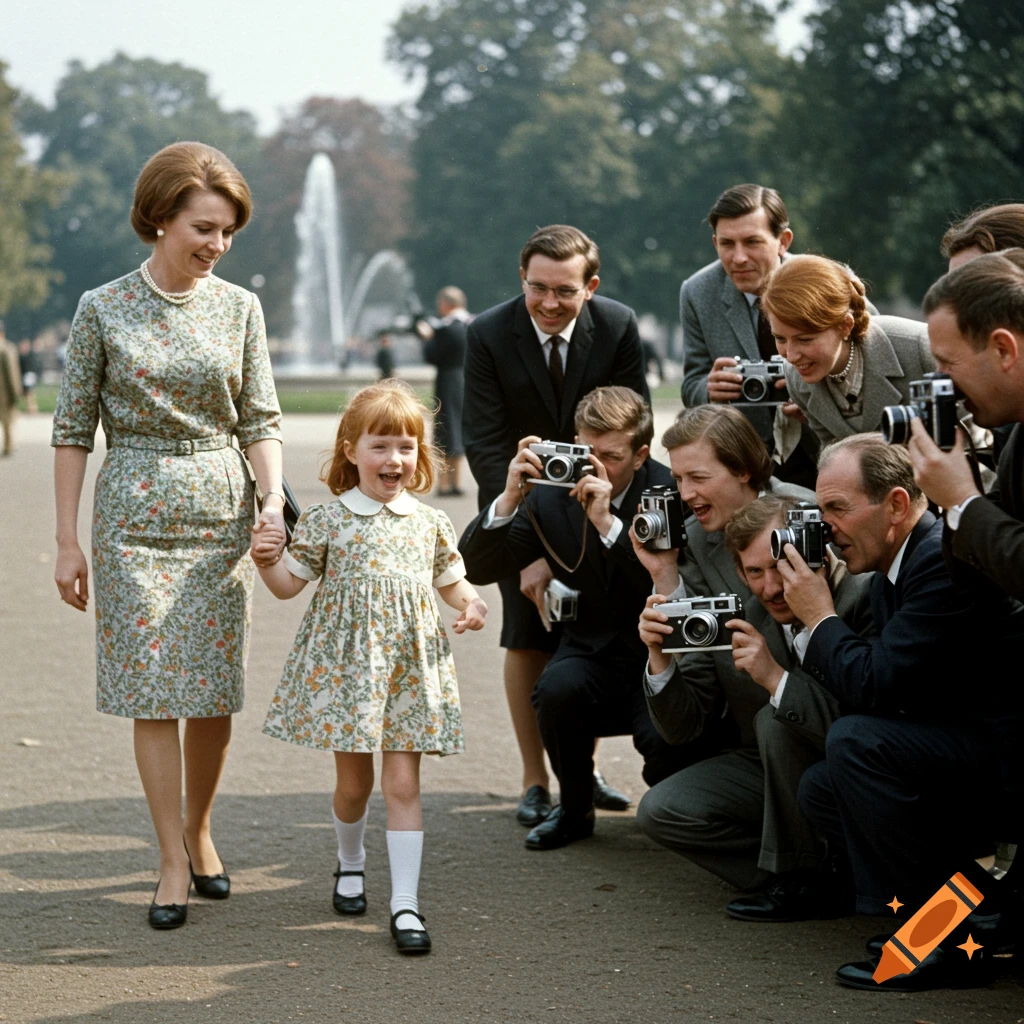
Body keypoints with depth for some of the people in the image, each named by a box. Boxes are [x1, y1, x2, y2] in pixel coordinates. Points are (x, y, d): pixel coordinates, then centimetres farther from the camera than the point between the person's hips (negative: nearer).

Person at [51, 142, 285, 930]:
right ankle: (174, 861, 4)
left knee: (215, 688, 5)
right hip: (136, 515, -2)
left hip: (222, 512, 2)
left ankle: (199, 829, 25)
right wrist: (68, 540, -2)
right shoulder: (104, 309, -3)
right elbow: (74, 428, 0)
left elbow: (260, 418, 6)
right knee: (153, 687, -4)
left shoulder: (239, 308, 4)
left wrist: (274, 497, -12)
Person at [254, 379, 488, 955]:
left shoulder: (430, 523, 5)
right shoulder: (328, 521, -2)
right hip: (344, 665, -1)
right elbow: (289, 584, 5)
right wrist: (264, 560, -15)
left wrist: (471, 604, -3)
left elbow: (451, 581, 17)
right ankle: (351, 863, 39)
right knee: (353, 781, 10)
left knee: (403, 783, -3)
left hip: (410, 668, 1)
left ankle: (406, 903, -2)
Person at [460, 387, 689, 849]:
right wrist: (509, 498, -20)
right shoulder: (552, 497, 0)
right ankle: (575, 808, -1)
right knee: (557, 688, -32)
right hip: (591, 658, 3)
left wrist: (607, 521, -31)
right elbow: (476, 568, -4)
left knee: (668, 741, -31)